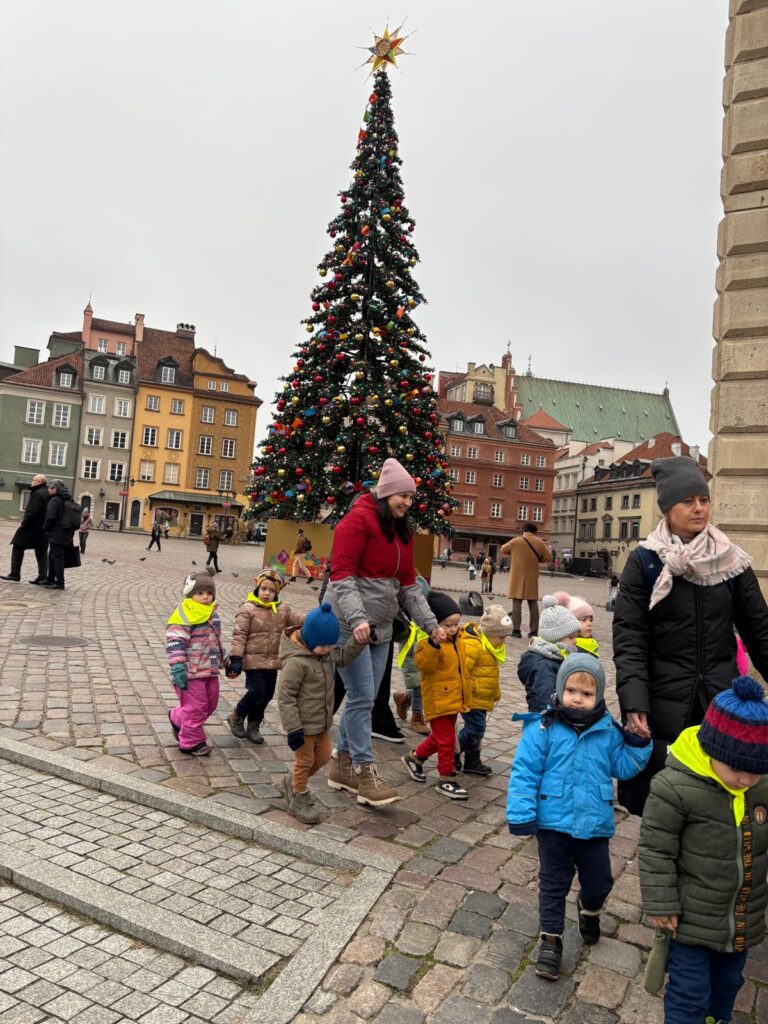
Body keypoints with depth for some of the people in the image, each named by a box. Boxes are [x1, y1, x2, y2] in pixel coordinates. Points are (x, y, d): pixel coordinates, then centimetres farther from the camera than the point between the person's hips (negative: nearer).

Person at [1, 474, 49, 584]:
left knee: (18, 548, 3)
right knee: (41, 552, 8)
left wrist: (23, 523, -14)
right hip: (43, 529, 8)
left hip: (32, 527, -8)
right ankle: (43, 577, 5)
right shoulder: (48, 494, 13)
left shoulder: (38, 494, -16)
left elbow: (32, 512, -23)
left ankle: (15, 575, 4)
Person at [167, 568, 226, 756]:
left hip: (210, 670, 9)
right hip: (191, 672, -9)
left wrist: (225, 660, 28)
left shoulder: (212, 614, 12)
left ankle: (177, 718, 39)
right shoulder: (183, 614, -15)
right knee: (195, 707, 1)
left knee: (210, 704, 18)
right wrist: (178, 668, -25)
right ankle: (192, 742, 19)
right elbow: (175, 642, -19)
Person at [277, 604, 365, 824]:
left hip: (322, 720, 8)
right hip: (304, 723, -8)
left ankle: (294, 781, 43)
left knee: (323, 756, 20)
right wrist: (293, 729, -23)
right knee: (305, 760, 8)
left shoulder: (326, 651, -2)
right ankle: (299, 800, 31)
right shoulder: (296, 661, -28)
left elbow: (343, 656, 16)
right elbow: (285, 697, -25)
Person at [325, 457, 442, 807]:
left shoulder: (402, 530, 13)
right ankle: (364, 772, 7)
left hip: (380, 627, 8)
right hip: (349, 625, -8)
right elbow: (341, 574, -19)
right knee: (362, 697, -5)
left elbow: (408, 583, 15)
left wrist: (430, 623, 8)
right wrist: (357, 618, -30)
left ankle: (342, 765, 26)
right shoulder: (359, 520, -13)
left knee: (363, 698, 12)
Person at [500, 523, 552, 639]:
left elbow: (502, 550, 8)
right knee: (533, 604, 9)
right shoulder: (539, 542, -1)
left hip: (517, 577, -2)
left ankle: (516, 630, -2)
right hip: (532, 578, 2)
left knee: (517, 603, 1)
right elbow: (548, 557, 2)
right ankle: (533, 631, 8)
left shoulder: (515, 541, -6)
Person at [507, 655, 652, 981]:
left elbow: (623, 768, 4)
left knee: (600, 882, 20)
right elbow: (524, 773, -14)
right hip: (553, 823, -3)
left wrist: (637, 743, -11)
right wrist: (521, 814, -16)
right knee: (553, 883, 12)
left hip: (594, 825, 3)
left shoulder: (608, 731, -3)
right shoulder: (543, 728, -15)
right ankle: (551, 939, 31)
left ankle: (589, 908, 53)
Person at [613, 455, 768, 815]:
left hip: (721, 701, 3)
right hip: (664, 704, -2)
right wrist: (633, 703, -19)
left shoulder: (731, 560, 4)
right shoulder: (645, 562, -5)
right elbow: (628, 637, -10)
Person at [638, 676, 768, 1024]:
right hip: (692, 918, -5)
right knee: (690, 991, 8)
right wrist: (661, 905, -13)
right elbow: (655, 851, -18)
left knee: (727, 982, 27)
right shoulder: (675, 787, -28)